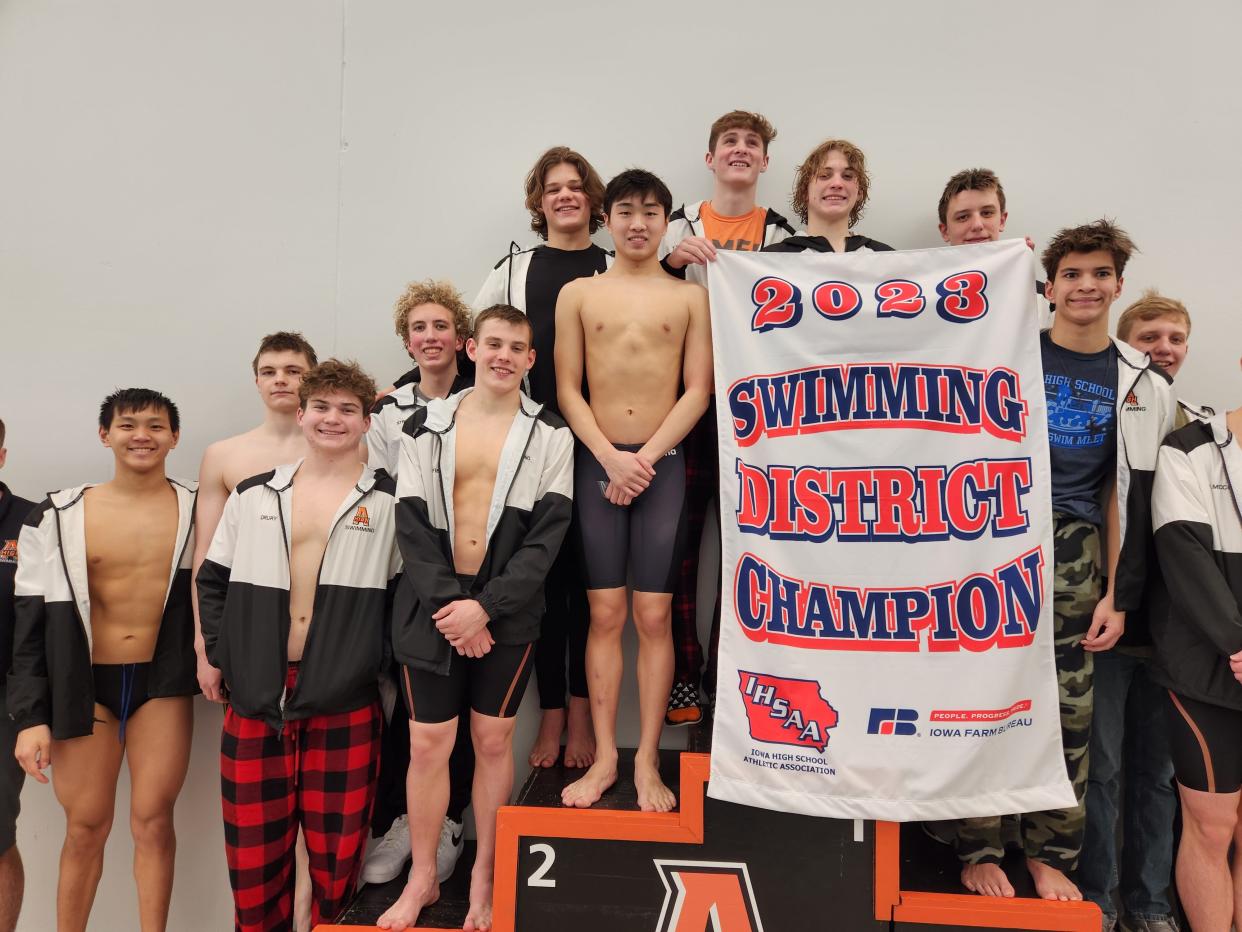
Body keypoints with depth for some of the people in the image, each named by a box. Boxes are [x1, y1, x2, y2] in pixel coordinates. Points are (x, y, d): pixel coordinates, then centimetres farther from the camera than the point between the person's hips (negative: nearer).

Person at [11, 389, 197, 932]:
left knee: (152, 821, 2)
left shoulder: (197, 510, -2)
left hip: (162, 682, 0)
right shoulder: (59, 516, -1)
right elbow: (32, 622, 1)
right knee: (85, 828, 7)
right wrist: (30, 716, -3)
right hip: (84, 684, 1)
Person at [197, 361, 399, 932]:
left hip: (344, 704, -2)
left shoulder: (390, 500, 1)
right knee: (252, 856, 10)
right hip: (254, 698, 3)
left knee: (336, 858, 5)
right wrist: (223, 654, 6)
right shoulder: (252, 495, 10)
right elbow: (211, 581, 15)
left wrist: (377, 655, -4)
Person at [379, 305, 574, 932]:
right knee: (427, 742, 5)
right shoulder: (427, 426, 4)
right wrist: (448, 604, -12)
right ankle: (422, 877, 24)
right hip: (433, 606, 1)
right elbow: (411, 525, -1)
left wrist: (486, 606, -15)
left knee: (493, 741, 9)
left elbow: (547, 535, -6)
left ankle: (484, 874, 26)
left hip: (509, 610, -1)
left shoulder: (550, 435, 0)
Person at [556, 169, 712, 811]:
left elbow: (697, 390, 1)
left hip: (662, 463, 0)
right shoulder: (577, 294, 9)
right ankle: (604, 758, 12)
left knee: (654, 615, 0)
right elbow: (567, 389, 4)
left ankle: (647, 762, 10)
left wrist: (646, 457, -9)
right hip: (596, 462, 1)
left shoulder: (690, 296, 7)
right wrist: (610, 457, -9)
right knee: (605, 613, 3)